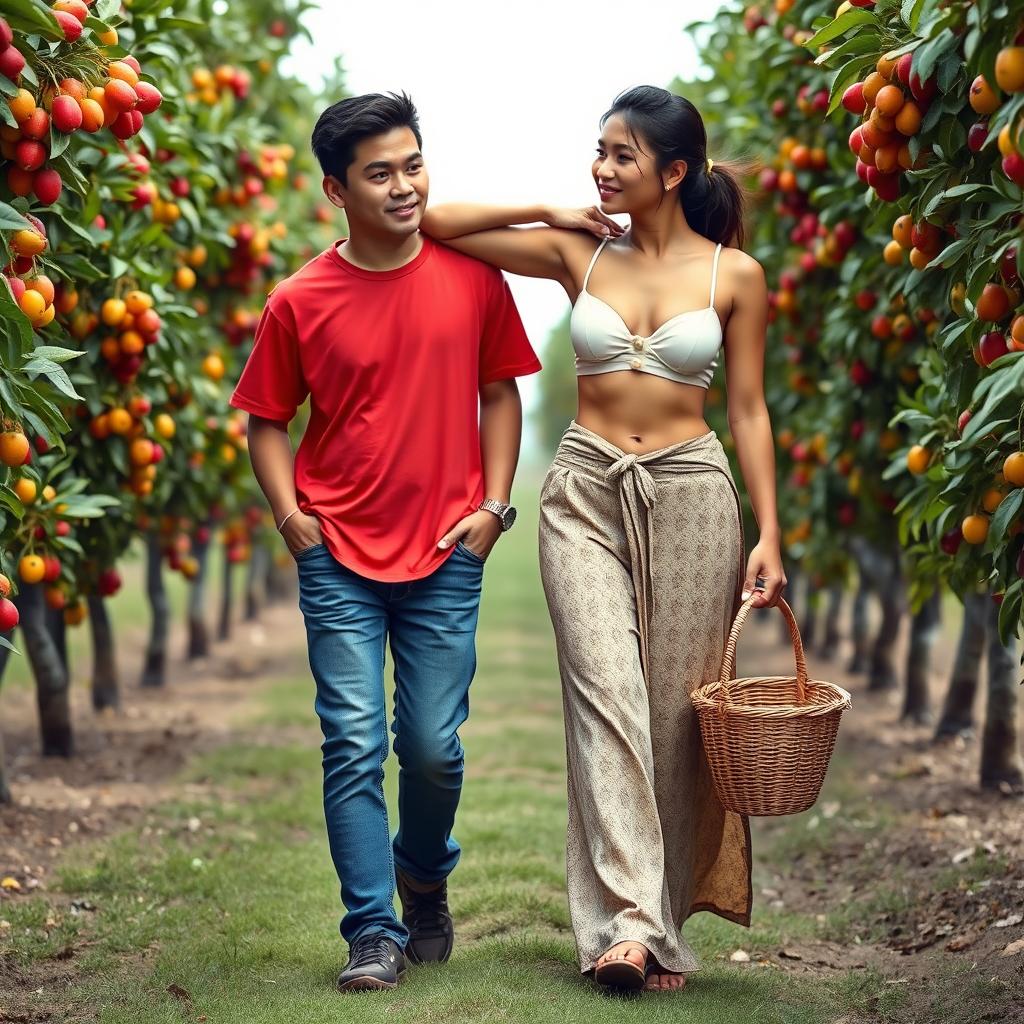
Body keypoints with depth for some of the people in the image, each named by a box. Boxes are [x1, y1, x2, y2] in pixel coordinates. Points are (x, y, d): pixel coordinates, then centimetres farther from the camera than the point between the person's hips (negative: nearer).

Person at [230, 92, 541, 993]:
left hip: (446, 555, 1)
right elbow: (267, 420, 8)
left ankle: (425, 876, 36)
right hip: (340, 557, -1)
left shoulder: (472, 277, 1)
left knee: (434, 747, 6)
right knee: (354, 747, -3)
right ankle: (375, 933, 8)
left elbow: (499, 393, 11)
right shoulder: (299, 303, -3)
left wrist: (494, 504, 1)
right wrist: (290, 514, -5)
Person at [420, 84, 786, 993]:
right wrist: (551, 213, 4)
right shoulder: (579, 254, 6)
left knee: (676, 711, 1)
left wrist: (768, 535, -1)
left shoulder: (734, 274, 3)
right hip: (586, 490, 1)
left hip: (691, 493, -1)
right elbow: (435, 223, 7)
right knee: (605, 694, -13)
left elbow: (749, 411, 4)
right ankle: (626, 920, -15)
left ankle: (666, 928, 12)